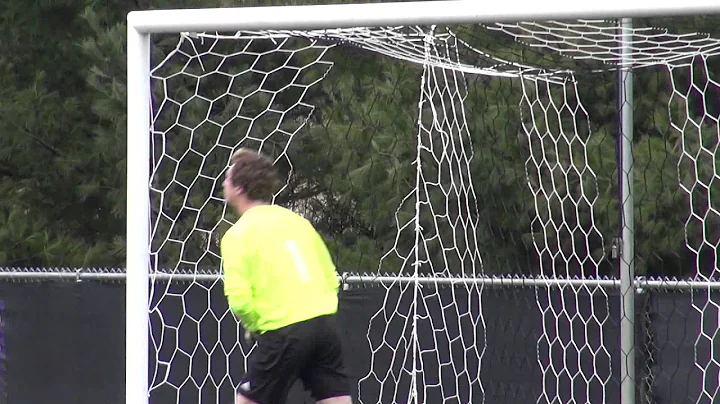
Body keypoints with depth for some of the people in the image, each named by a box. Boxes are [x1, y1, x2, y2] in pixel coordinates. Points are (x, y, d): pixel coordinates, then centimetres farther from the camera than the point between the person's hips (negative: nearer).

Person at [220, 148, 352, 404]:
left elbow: (239, 299, -13)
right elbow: (332, 279, 18)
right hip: (325, 323, 6)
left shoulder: (238, 234, -3)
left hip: (284, 332, -6)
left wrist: (254, 327, 4)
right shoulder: (295, 220, 15)